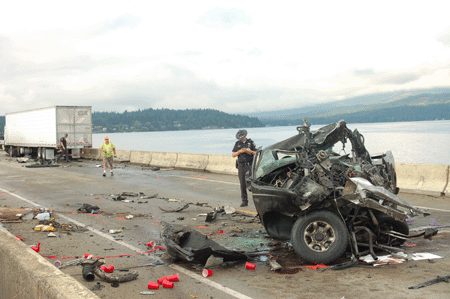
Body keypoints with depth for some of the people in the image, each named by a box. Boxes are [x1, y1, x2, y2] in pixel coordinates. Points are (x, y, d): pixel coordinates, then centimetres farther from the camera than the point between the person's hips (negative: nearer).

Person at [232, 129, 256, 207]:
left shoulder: (251, 142, 6)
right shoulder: (237, 144, 13)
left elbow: (256, 153, 6)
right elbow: (233, 155, 10)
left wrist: (251, 151, -14)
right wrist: (239, 152, -8)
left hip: (250, 165, -3)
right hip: (241, 166, 3)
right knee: (242, 184, 2)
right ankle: (244, 201, 8)